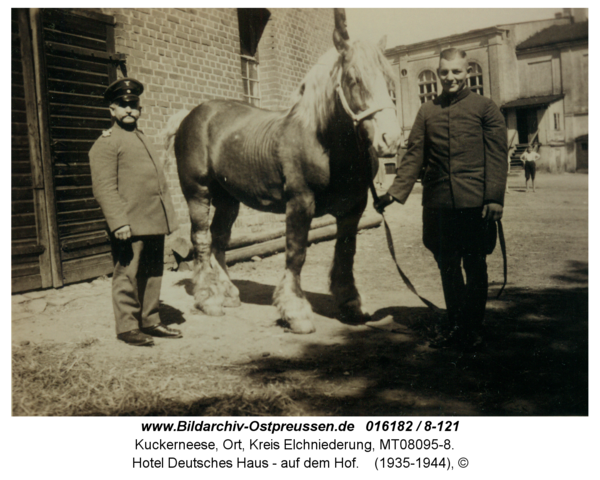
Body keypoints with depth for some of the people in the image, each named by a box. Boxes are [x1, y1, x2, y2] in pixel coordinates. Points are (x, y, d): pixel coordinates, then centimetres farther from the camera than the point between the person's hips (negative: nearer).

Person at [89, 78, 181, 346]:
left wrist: (168, 217, 20)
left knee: (153, 275, 12)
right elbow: (104, 188, -13)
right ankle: (127, 327, 10)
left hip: (155, 223, 8)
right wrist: (119, 223, -22)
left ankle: (150, 321, 23)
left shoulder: (143, 139, 22)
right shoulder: (106, 143, -4)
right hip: (130, 226, -8)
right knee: (127, 276, 0)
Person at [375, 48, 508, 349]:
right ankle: (453, 324, 30)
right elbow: (414, 155, 8)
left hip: (474, 202, -3)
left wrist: (495, 198, -12)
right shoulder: (426, 112, 12)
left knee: (474, 267, 5)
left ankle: (471, 329, 19)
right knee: (447, 267, 13)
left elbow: (497, 155, -2)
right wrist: (396, 192, -3)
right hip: (437, 203, 3)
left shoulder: (485, 108, 3)